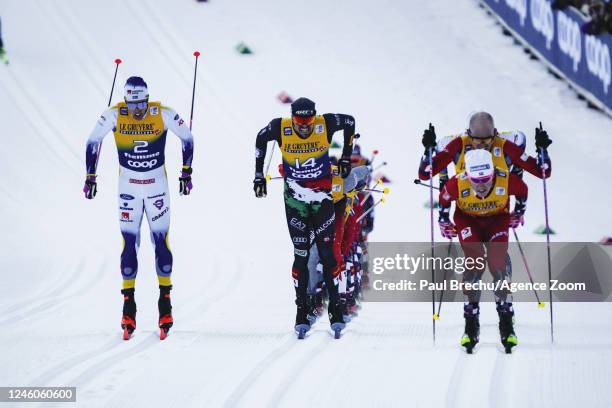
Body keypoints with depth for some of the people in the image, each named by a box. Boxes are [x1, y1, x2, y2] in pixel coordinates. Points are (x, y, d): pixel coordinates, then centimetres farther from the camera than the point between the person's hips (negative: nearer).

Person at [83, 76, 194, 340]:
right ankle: (128, 305, 1)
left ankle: (165, 300, 4)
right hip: (128, 187, 0)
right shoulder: (114, 115, -13)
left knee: (161, 242, -3)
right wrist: (90, 177, 1)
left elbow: (187, 138, 0)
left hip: (157, 186, 0)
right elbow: (93, 142, 1)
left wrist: (186, 172, -1)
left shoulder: (163, 114, -15)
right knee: (129, 244, -3)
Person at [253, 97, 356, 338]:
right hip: (295, 199, 0)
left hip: (322, 197, 0)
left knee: (326, 253, -4)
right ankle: (301, 311, 6)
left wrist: (346, 157, 9)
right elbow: (261, 139, 6)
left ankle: (335, 307, 4)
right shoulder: (280, 128, -15)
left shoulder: (326, 124, -16)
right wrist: (259, 174, 9)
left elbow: (349, 122, 5)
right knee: (301, 254, -1)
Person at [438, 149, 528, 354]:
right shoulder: (458, 184, -33)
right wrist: (443, 220, 5)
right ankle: (471, 325, -9)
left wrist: (519, 212, 8)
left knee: (498, 265, -16)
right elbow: (444, 198, -8)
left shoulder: (507, 180, -32)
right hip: (468, 220, 0)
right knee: (474, 264, -19)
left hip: (497, 220, 0)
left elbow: (522, 191, -7)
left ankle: (506, 321, -5)